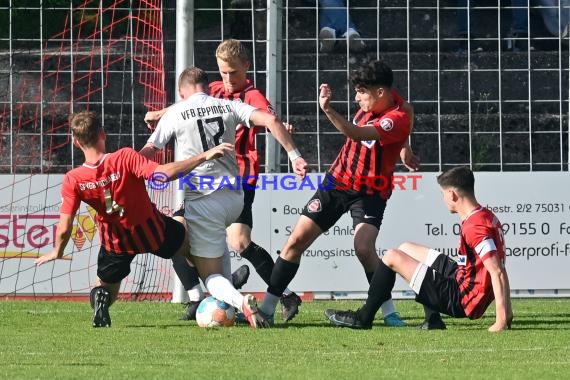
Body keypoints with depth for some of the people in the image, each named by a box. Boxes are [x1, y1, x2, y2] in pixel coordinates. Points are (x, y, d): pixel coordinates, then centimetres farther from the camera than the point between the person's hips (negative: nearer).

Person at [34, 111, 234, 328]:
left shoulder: (73, 180, -20)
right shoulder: (125, 158, -28)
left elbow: (64, 229, -18)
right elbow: (162, 174, -38)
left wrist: (57, 253, 1)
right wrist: (204, 156, -33)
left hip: (115, 243, 1)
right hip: (153, 231, -1)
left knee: (106, 287, 21)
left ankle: (100, 299, -14)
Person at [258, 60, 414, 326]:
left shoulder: (397, 119, -24)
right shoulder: (373, 103, -1)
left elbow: (356, 134, -39)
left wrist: (328, 110, -51)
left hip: (369, 194, -7)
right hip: (337, 182, 7)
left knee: (364, 248, -27)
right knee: (296, 240, 0)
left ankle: (389, 312, -10)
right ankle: (267, 307, 6)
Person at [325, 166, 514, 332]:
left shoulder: (475, 226, -23)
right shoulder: (486, 215, 8)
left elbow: (497, 272, -28)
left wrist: (502, 321, -29)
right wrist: (507, 313, 10)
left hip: (461, 301, -10)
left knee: (392, 257, -7)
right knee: (406, 249, 24)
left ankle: (364, 318, 7)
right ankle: (433, 319, 15)